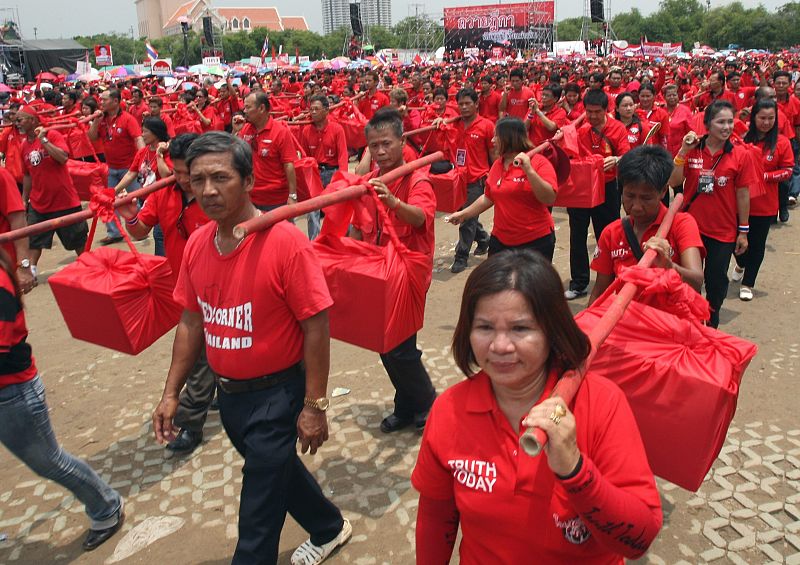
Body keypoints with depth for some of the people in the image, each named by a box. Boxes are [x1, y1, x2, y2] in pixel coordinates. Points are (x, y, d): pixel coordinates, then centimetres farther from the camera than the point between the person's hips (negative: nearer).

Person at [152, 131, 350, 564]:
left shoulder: (285, 242, -23)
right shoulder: (196, 245, -3)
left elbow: (316, 327, -20)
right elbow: (192, 322, 7)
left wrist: (314, 407, -18)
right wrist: (171, 393, 8)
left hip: (276, 394, -7)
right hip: (227, 393, 7)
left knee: (258, 515, 6)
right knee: (277, 469, 27)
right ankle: (330, 529, 53)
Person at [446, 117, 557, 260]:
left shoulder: (539, 162, -11)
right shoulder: (497, 165, 6)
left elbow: (549, 199, -22)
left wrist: (529, 170, -27)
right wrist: (463, 214, 16)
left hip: (535, 241, -5)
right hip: (500, 240, 5)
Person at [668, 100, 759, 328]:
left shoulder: (740, 155, -7)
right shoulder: (692, 149, -5)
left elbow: (743, 195, -4)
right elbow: (674, 182, -9)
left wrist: (743, 231, -2)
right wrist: (683, 151, -19)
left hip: (723, 231, -1)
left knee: (716, 281, 10)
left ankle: (712, 325, 32)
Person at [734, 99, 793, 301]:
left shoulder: (781, 142, -4)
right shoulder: (742, 139, -4)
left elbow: (788, 171, -2)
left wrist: (765, 175, -16)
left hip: (765, 204, 0)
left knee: (757, 245, 8)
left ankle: (747, 284, 25)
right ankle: (741, 264, 45)